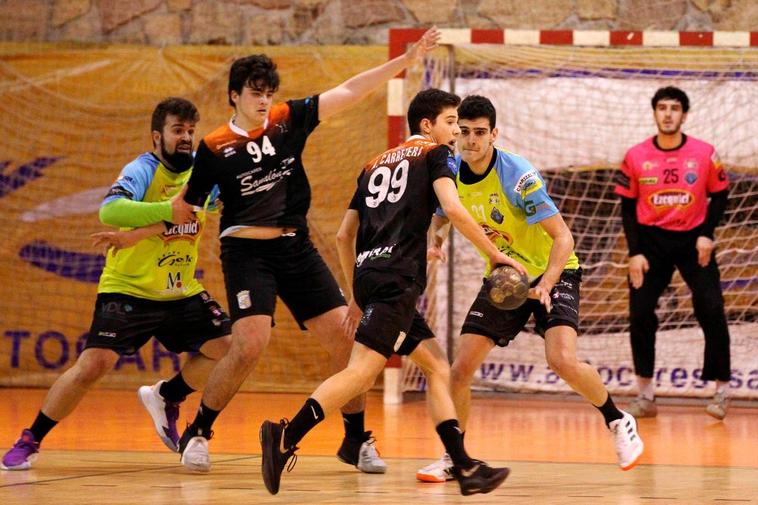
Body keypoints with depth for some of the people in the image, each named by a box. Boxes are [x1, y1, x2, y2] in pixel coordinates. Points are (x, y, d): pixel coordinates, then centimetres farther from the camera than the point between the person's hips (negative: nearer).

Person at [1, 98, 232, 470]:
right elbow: (110, 210, -34)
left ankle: (165, 397, 21)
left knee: (229, 347, -4)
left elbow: (192, 213, -18)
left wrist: (135, 235, -30)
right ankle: (30, 441, 0)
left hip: (183, 293, 6)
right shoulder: (143, 170, -15)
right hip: (128, 290, -5)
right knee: (92, 365, -17)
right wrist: (168, 210, -42)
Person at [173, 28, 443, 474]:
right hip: (247, 250, -4)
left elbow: (350, 92, 1)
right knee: (249, 346, -20)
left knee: (346, 337, -3)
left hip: (297, 248, 4)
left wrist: (407, 60, -4)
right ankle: (196, 434, 0)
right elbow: (185, 207, 7)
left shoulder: (289, 119, 4)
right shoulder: (215, 147, -3)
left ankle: (357, 440, 11)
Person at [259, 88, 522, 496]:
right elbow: (453, 209, -10)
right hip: (398, 277, -9)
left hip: (369, 275, 9)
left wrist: (357, 296, 30)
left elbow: (344, 236, 25)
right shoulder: (434, 154, 8)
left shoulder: (376, 164, 27)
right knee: (363, 369, -18)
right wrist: (495, 254, -2)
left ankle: (464, 467, 6)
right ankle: (286, 438, -30)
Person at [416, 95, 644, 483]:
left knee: (562, 360, -26)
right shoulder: (450, 175, -8)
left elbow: (563, 238, -26)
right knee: (460, 370, -6)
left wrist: (544, 286, -41)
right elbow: (439, 218, 14)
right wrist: (434, 244, -10)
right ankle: (453, 457, 14)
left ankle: (618, 422, 0)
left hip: (552, 273, -5)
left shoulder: (518, 176, -25)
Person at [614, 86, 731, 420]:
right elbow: (628, 207, 2)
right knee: (640, 314, -4)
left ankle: (722, 391, 4)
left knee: (711, 311, -8)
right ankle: (645, 396, 7)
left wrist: (707, 234, -9)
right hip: (651, 239, 1)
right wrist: (635, 252, -5)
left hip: (693, 239, -1)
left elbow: (719, 195, 4)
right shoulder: (636, 157, -4)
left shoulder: (704, 154, -6)